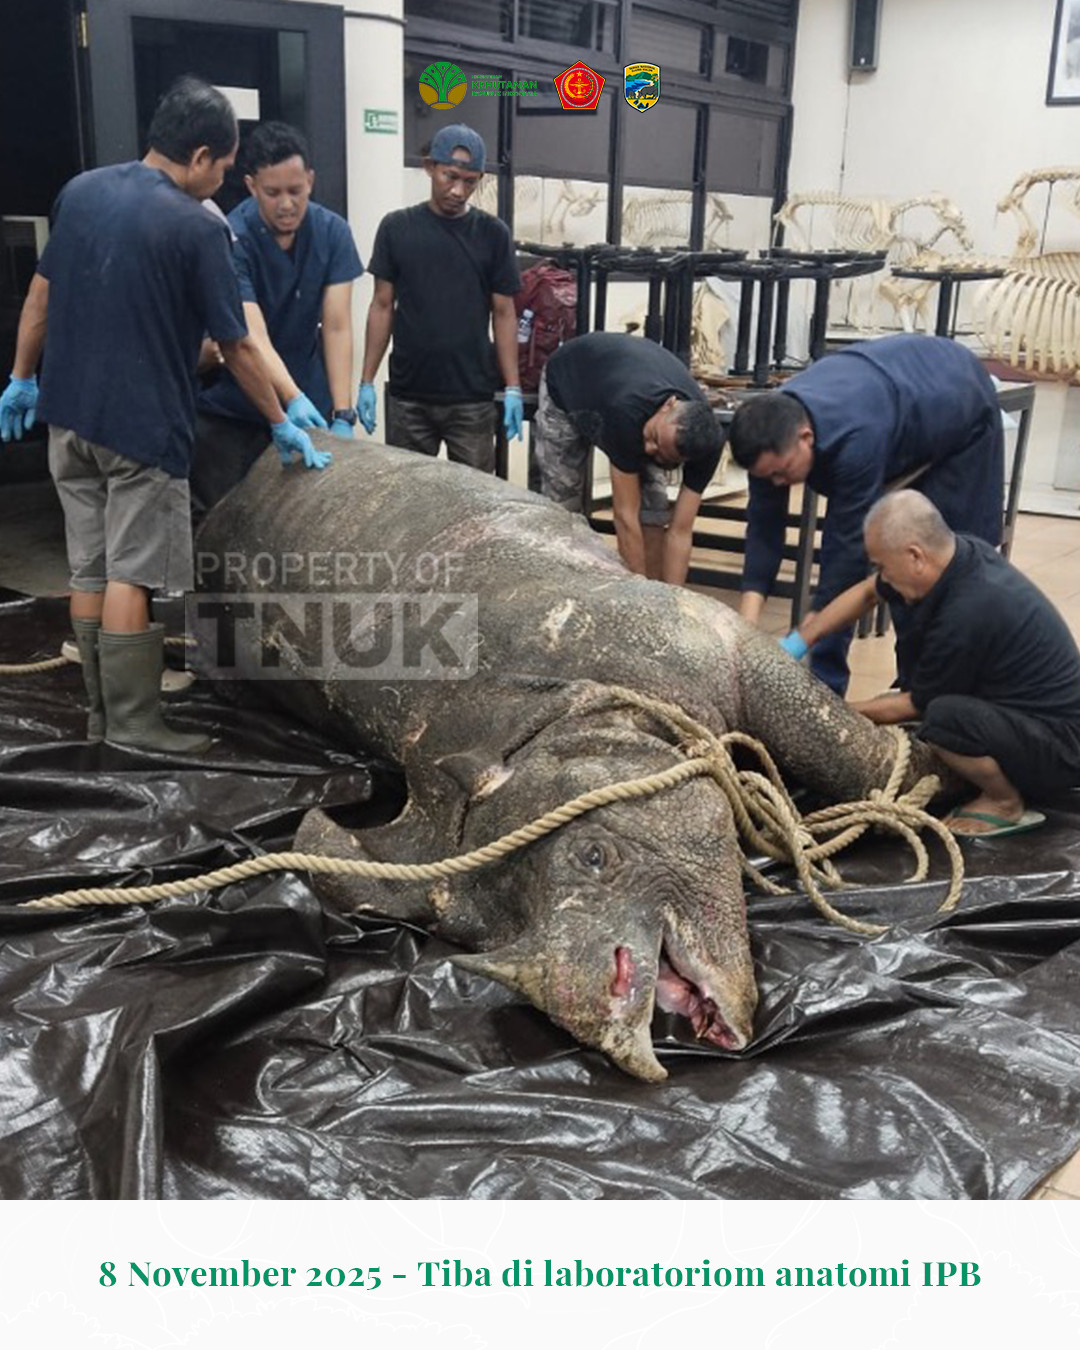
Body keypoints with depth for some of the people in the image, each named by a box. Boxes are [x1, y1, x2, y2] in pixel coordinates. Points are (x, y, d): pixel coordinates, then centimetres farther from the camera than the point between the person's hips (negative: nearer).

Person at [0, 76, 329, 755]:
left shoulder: (81, 191, 5)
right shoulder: (197, 228, -13)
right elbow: (237, 348, -8)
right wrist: (283, 425, 3)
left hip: (69, 416, 6)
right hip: (141, 425, -6)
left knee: (89, 570, 11)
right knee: (130, 576, -2)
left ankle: (103, 713, 21)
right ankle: (134, 724, 4)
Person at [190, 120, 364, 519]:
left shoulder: (332, 232, -6)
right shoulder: (232, 239, -17)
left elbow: (337, 327, -11)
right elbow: (252, 336, -28)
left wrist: (343, 416, -20)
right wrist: (292, 399, -43)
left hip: (308, 407, 3)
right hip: (229, 411, -3)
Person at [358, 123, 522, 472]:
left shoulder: (493, 234, 2)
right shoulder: (396, 228, 2)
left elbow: (503, 313, 4)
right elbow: (382, 306, 6)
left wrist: (513, 388, -3)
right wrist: (367, 381, 1)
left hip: (472, 397, 0)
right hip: (407, 396, 1)